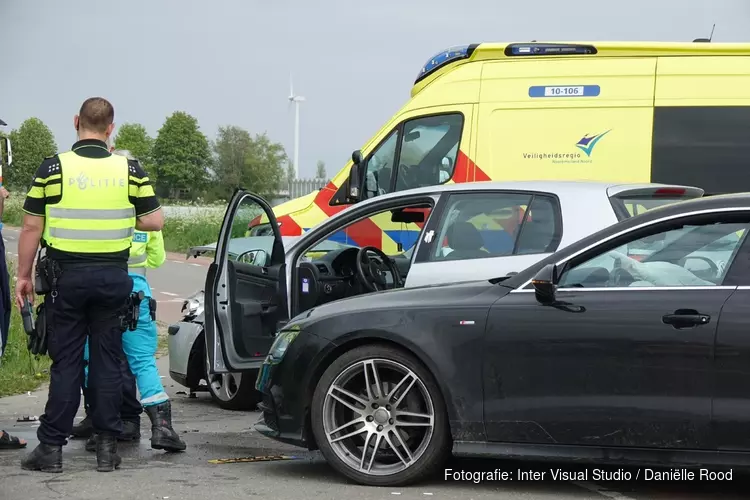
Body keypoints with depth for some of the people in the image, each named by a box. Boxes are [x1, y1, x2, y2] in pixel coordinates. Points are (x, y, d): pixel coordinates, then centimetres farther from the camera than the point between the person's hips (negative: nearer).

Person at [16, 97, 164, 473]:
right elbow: (154, 221, 0)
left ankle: (52, 446, 4)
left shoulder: (53, 167, -6)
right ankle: (107, 446, 8)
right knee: (108, 361, 7)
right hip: (112, 276, 1)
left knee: (66, 361, 4)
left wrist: (23, 275, 5)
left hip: (67, 275, -1)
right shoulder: (128, 169, -1)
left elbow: (32, 227, -4)